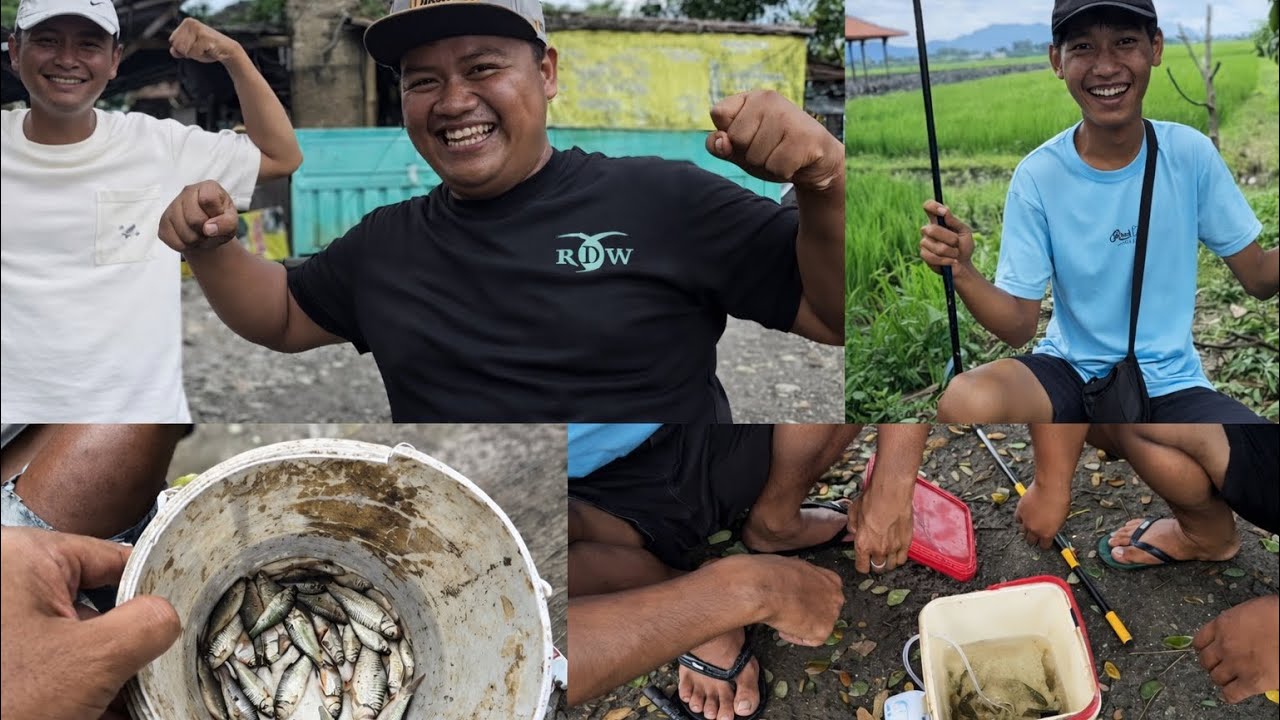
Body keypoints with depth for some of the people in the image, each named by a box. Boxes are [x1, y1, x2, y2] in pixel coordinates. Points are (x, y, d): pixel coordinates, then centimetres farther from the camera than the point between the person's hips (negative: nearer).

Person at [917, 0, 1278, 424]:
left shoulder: (1191, 155, -6)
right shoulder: (1037, 177, -10)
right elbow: (1020, 325, -9)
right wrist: (962, 272, -29)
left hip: (1171, 385, 1)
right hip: (1070, 372, 0)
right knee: (965, 404, -32)